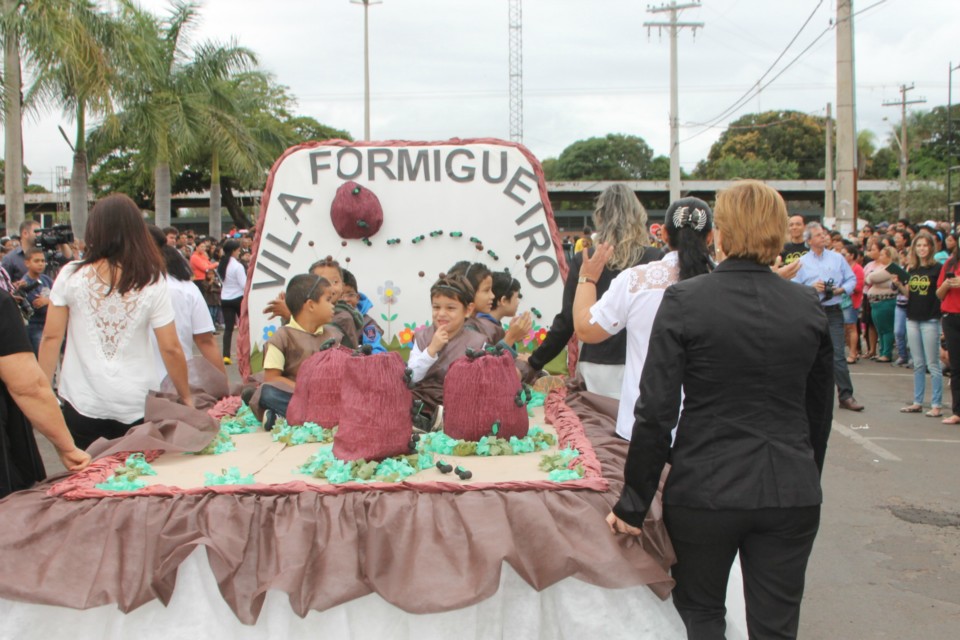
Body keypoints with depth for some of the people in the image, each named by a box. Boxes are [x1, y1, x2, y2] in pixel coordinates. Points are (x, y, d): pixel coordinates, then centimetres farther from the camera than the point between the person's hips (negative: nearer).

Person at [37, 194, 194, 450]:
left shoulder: (71, 276, -4)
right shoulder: (152, 282, -7)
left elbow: (51, 338, -2)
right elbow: (171, 348, -6)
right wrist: (186, 397, 6)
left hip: (82, 403, 1)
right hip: (134, 407, -1)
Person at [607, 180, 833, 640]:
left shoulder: (684, 301, -11)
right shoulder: (808, 307, 1)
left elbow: (656, 412, -12)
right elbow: (819, 413, 11)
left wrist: (633, 504, -4)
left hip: (705, 490, -3)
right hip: (791, 493, 3)